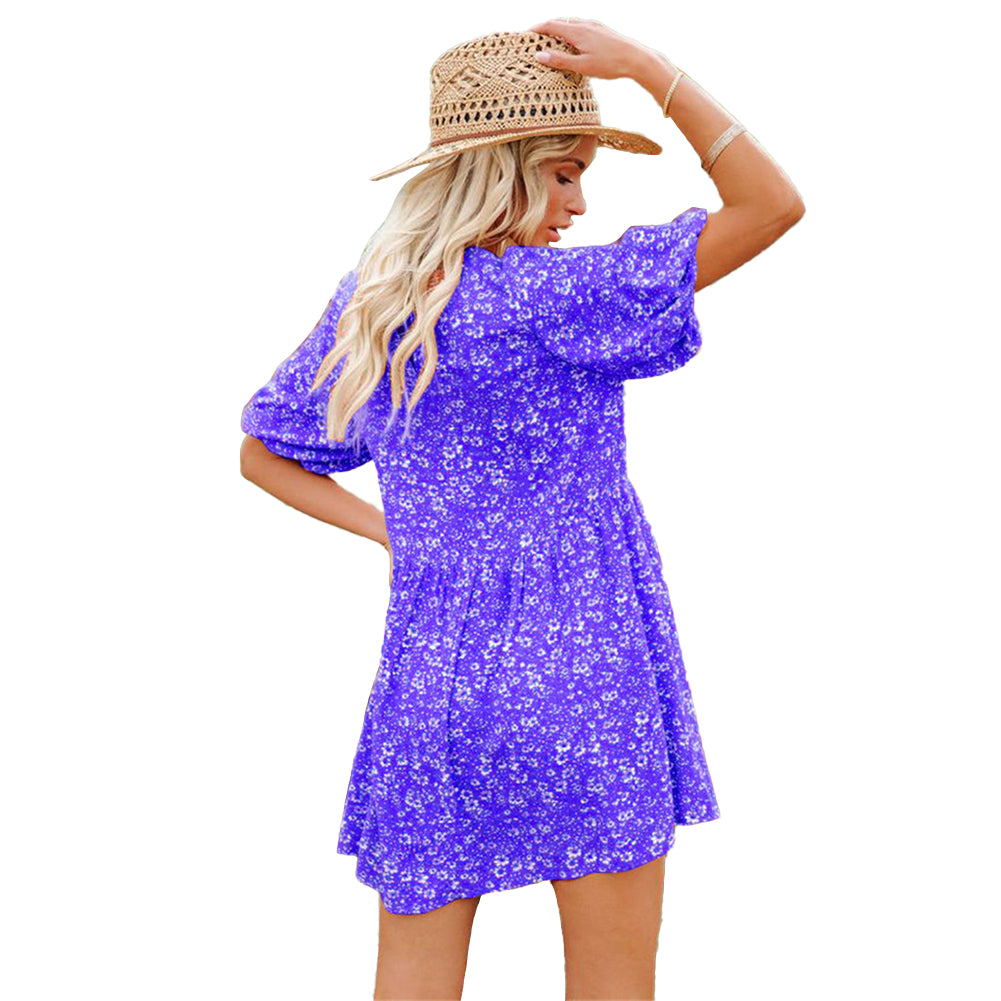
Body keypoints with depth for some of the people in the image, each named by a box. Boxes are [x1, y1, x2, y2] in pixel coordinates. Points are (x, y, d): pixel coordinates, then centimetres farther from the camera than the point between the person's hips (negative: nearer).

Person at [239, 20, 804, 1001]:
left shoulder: (364, 304, 5)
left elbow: (262, 453, 19)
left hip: (425, 691, 7)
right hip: (579, 688, -6)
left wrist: (388, 533, 11)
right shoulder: (542, 297, -17)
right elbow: (771, 205, -17)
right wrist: (644, 65, -13)